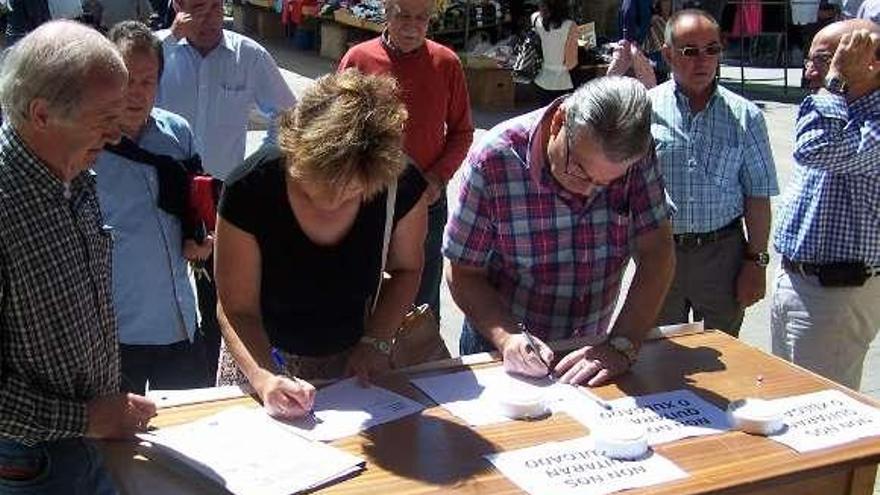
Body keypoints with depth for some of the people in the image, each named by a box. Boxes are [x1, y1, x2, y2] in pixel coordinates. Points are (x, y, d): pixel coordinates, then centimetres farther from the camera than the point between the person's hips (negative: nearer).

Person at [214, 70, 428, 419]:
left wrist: (375, 342, -14)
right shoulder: (250, 191, -28)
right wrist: (264, 378, -37)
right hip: (267, 360, -1)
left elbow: (405, 269, -2)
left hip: (353, 365, 2)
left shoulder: (401, 187, -22)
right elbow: (237, 310, -20)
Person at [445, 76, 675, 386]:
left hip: (591, 353, 2)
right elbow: (464, 272, -13)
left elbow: (657, 254, -13)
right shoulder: (493, 160, -19)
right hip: (500, 355, -2)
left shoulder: (637, 156, -12)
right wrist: (507, 337, -29)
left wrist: (623, 345, -25)